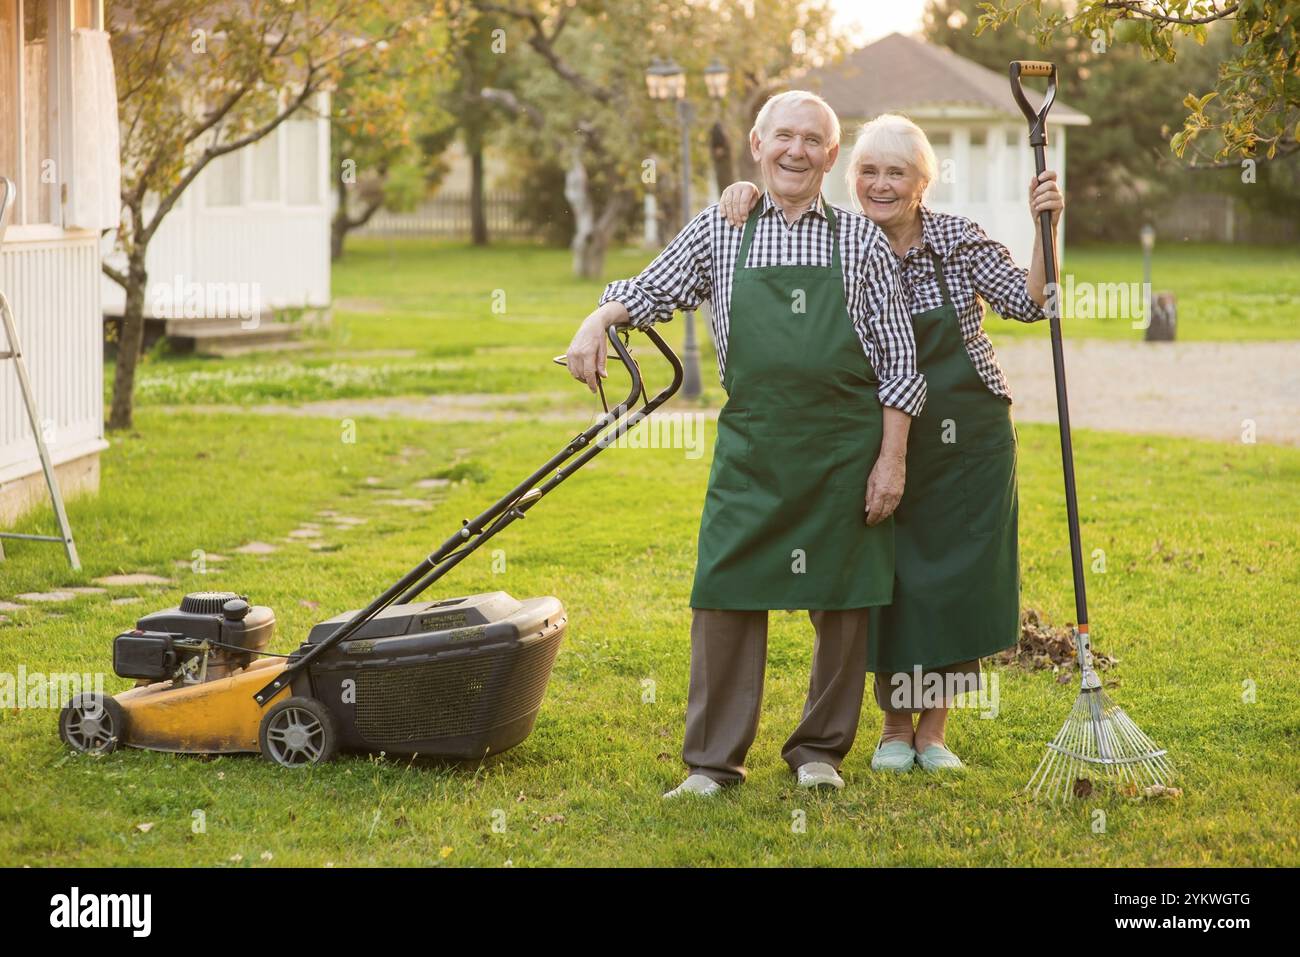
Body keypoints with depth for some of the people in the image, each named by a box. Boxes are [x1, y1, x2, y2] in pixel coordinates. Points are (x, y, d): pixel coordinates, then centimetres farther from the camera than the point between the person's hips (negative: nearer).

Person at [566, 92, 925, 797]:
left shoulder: (860, 241, 5)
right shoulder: (718, 230, 7)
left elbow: (897, 360, 4)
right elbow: (650, 290, 19)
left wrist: (892, 458, -2)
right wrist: (597, 322, -2)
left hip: (846, 448, 0)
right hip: (750, 447, 0)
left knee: (842, 602, 5)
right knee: (726, 596, -4)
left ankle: (821, 749, 20)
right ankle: (713, 760, 4)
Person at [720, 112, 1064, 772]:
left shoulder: (958, 240, -5)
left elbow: (1029, 303, -10)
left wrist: (1045, 228, -22)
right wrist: (743, 195, -19)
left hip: (967, 445, 0)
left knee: (956, 581, 2)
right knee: (887, 586, 3)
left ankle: (933, 730, 17)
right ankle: (894, 726, 23)